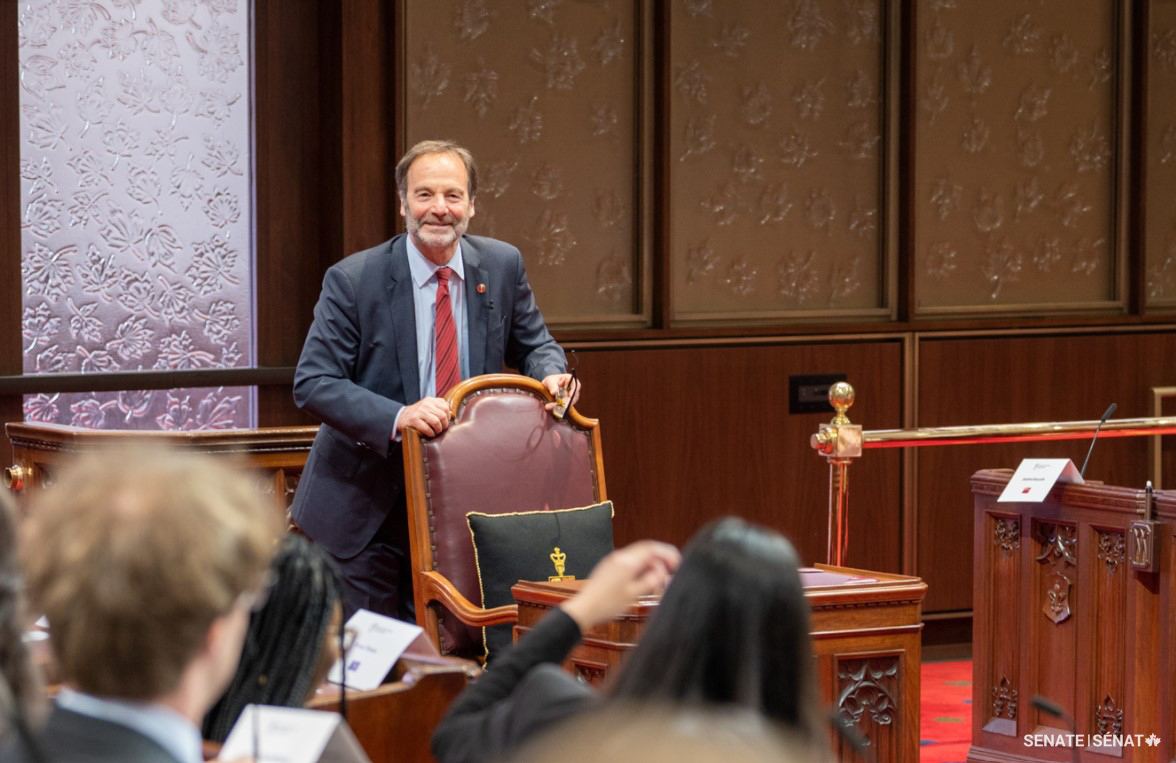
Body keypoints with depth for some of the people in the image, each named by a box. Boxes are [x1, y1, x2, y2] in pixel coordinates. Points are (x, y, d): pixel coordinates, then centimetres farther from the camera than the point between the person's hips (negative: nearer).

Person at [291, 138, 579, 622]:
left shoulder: (502, 267, 2)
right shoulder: (353, 281, -11)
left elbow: (533, 345, 15)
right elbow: (311, 383, -14)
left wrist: (550, 375, -10)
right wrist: (396, 417, -30)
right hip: (366, 508, -3)